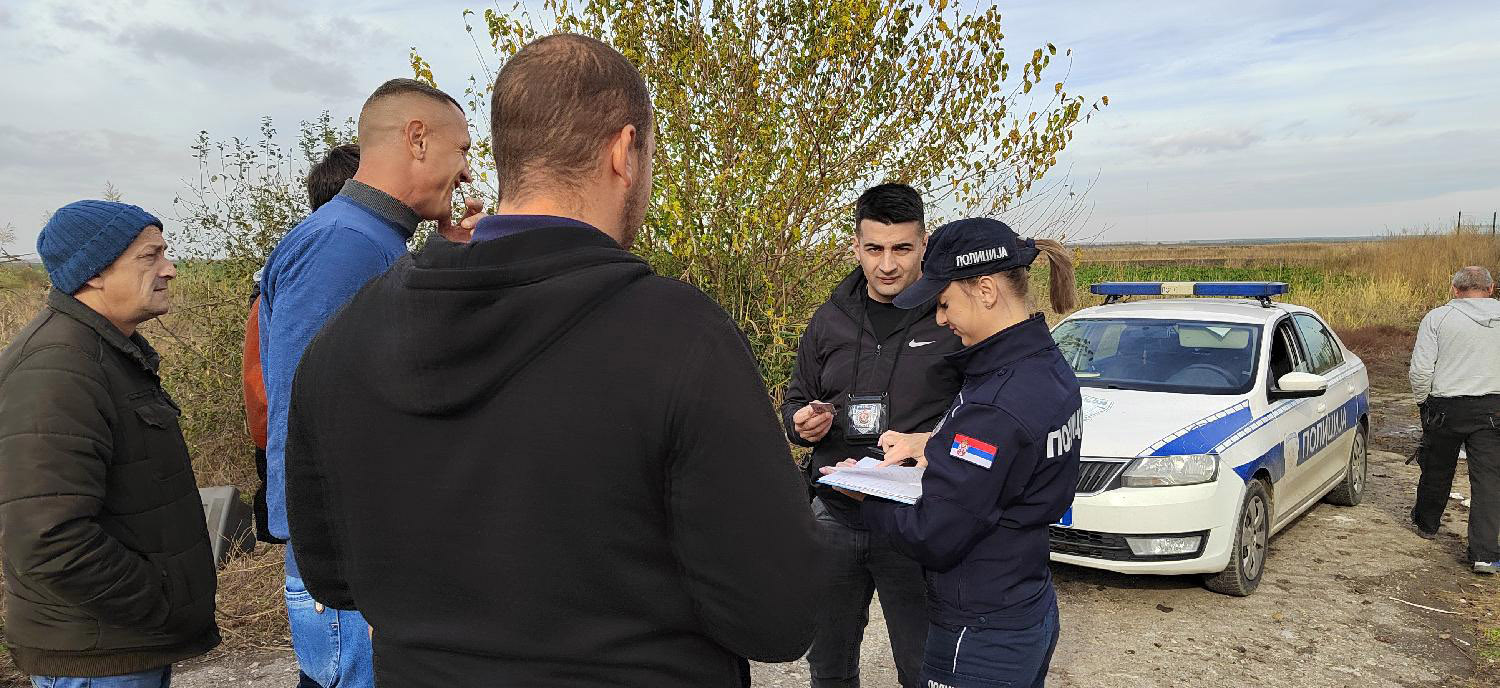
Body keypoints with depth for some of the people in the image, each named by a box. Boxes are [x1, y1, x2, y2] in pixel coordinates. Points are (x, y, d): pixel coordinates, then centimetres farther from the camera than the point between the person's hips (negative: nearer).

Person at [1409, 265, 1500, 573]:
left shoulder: (1438, 318, -6)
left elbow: (1420, 369, -10)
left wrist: (1422, 399, 5)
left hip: (1445, 407, -1)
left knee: (1437, 470, 17)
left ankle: (1427, 523, 37)